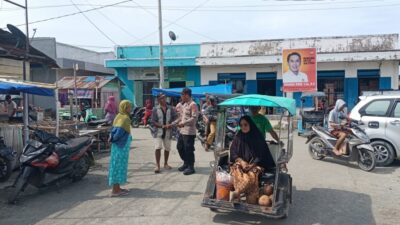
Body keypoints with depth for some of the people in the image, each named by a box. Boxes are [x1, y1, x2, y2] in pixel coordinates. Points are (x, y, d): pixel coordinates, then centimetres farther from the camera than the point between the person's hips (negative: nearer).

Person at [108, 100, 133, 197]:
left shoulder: (119, 116, 10)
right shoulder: (125, 118, -18)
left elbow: (114, 130, 10)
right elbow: (119, 132, -26)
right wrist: (113, 139, -10)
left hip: (120, 145, 9)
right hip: (121, 146, -9)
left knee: (118, 166, 14)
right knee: (118, 166, -3)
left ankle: (117, 188, 24)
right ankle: (115, 190, 4)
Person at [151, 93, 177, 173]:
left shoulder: (170, 109, 6)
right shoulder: (155, 109, -2)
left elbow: (175, 118, 7)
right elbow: (153, 121, -6)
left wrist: (171, 124, -13)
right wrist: (162, 126, -18)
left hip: (168, 132, 3)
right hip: (158, 132, -3)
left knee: (167, 148, 10)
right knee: (158, 148, -12)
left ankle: (165, 163, 28)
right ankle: (157, 165, -2)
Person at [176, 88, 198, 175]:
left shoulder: (193, 105, -13)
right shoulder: (184, 104, 16)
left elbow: (194, 118, -21)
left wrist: (183, 123, -23)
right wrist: (179, 122, 11)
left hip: (189, 131, -10)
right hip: (182, 131, 10)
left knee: (189, 150, -1)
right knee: (181, 148, 17)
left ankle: (191, 167, 11)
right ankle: (186, 164, 32)